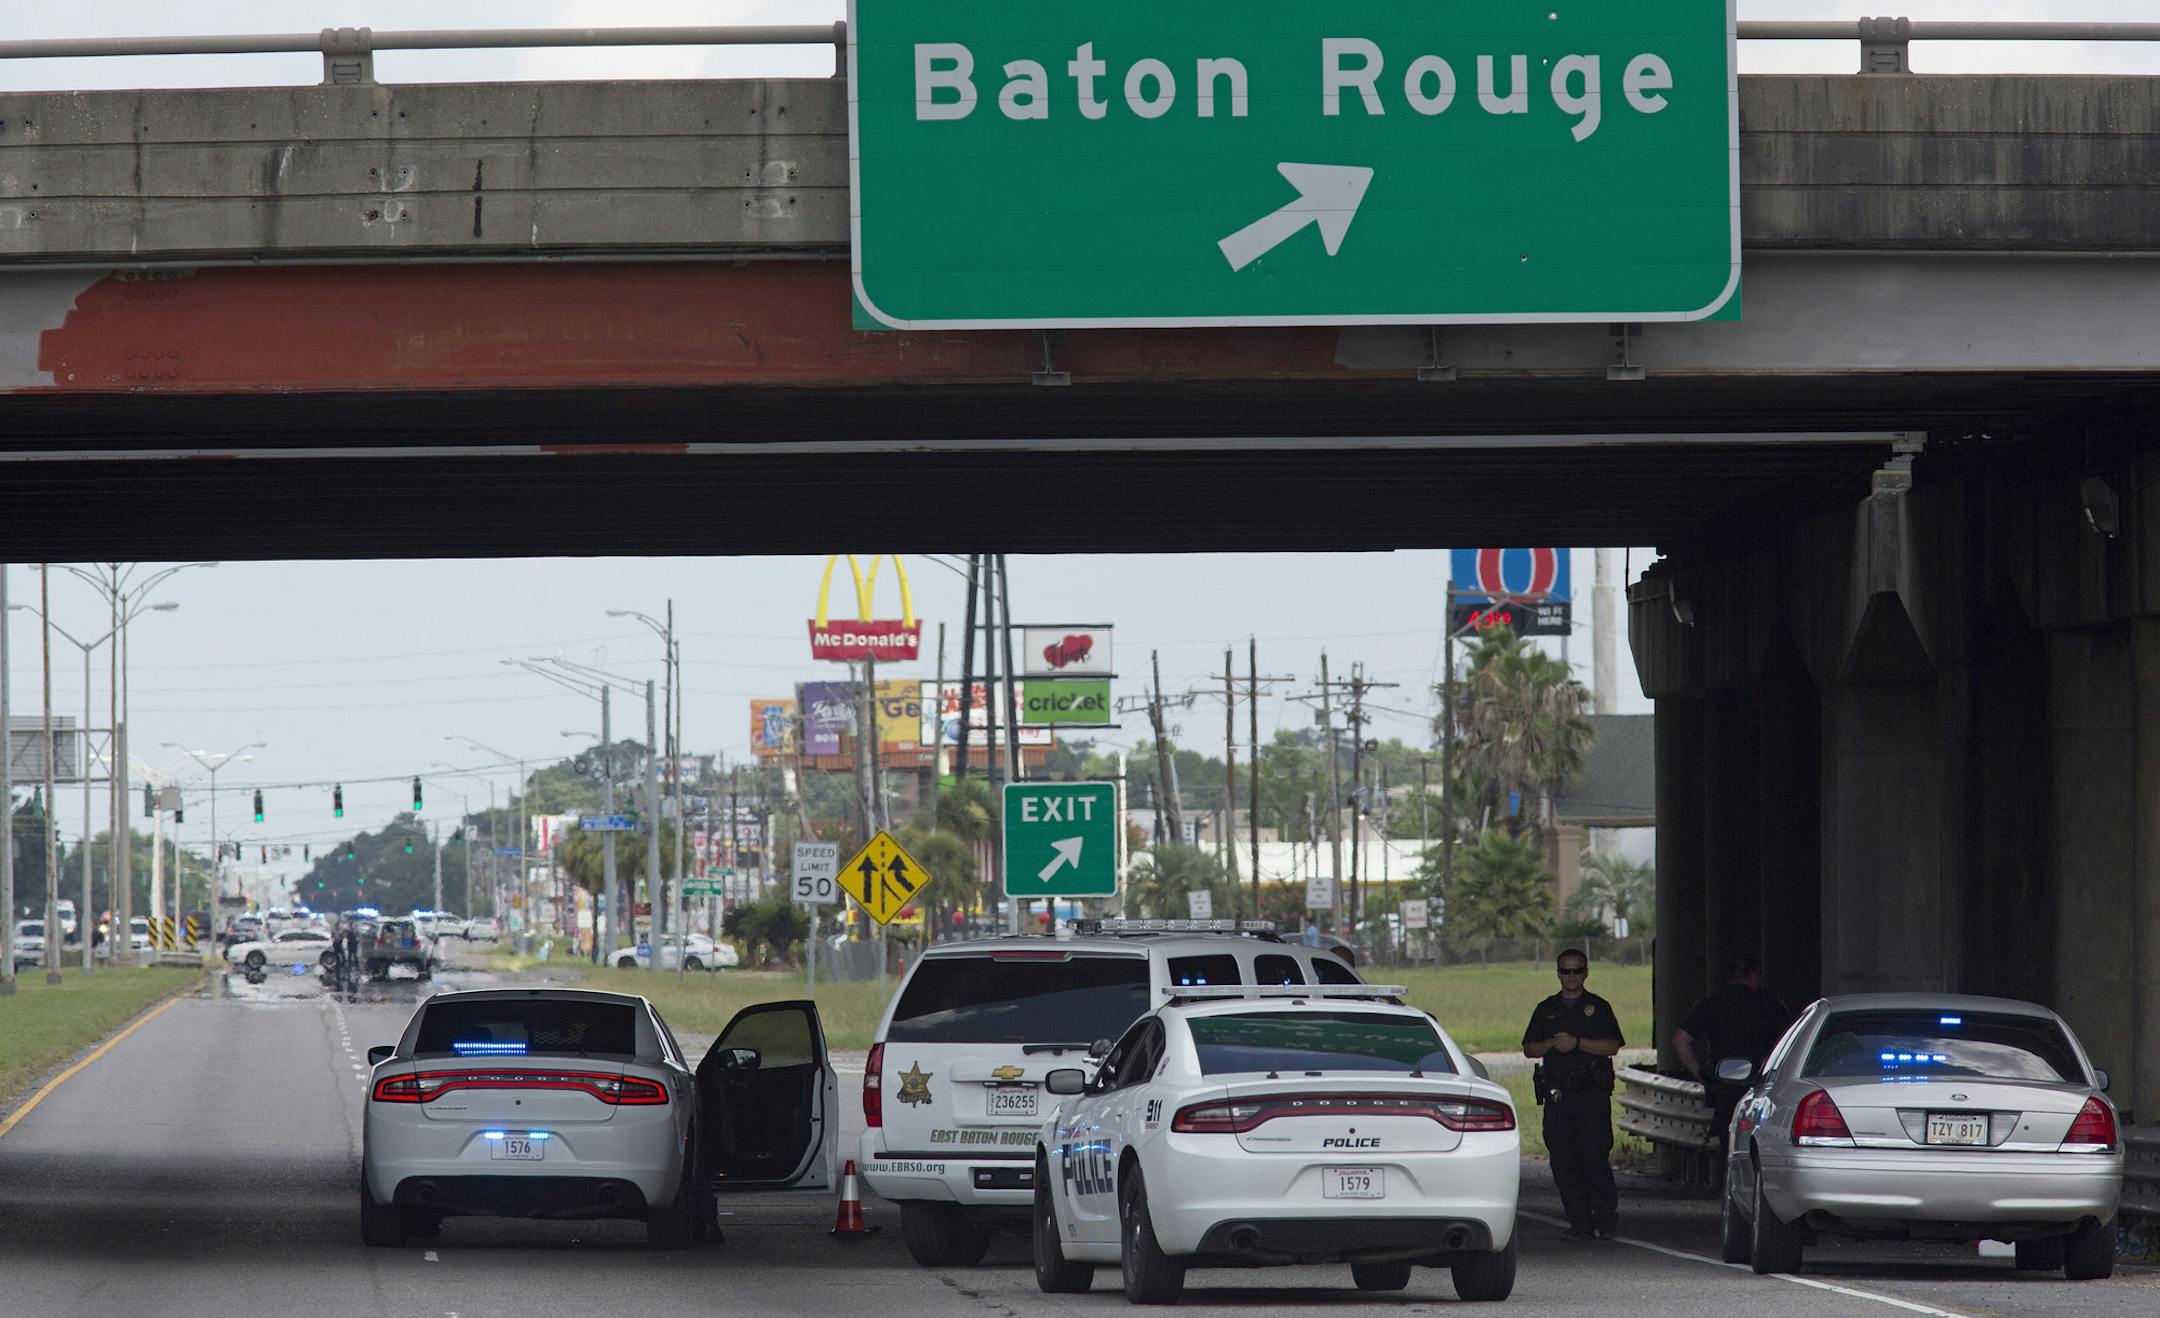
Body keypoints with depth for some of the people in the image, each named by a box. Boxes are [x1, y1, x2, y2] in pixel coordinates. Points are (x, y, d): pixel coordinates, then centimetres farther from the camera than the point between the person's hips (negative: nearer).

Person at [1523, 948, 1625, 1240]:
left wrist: (1577, 1043, -13)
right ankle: (1579, 1223, 4)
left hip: (1592, 1093, -4)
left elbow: (1612, 1046, -3)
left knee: (1594, 1157, -11)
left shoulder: (1598, 1007, 7)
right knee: (1563, 1161, 0)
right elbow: (1529, 1049, 15)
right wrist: (1551, 1044, -5)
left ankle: (1606, 1218, -2)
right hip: (1556, 1093, 4)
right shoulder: (1546, 1010, 17)